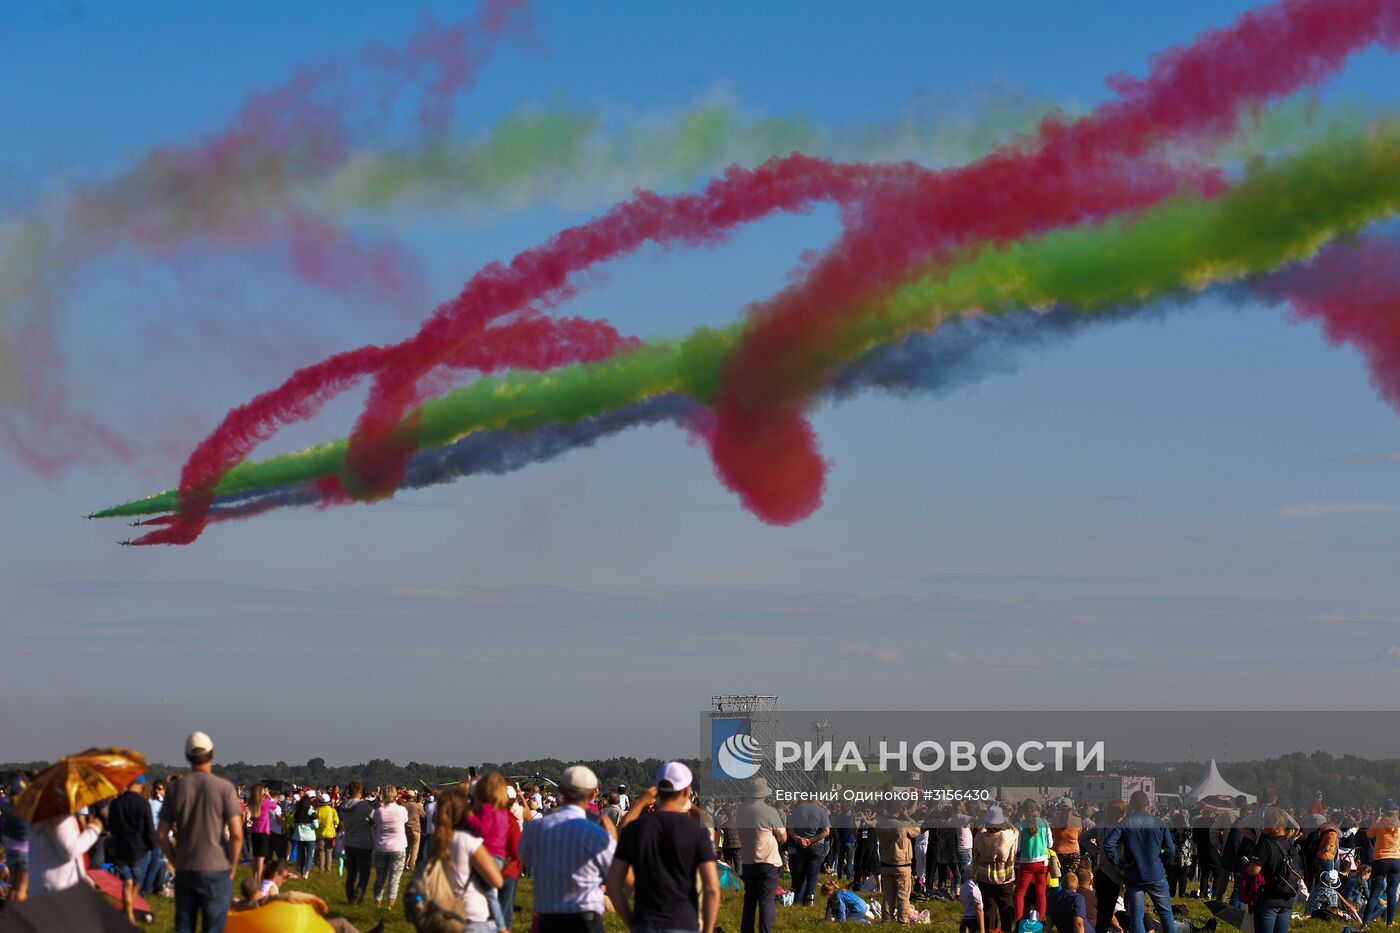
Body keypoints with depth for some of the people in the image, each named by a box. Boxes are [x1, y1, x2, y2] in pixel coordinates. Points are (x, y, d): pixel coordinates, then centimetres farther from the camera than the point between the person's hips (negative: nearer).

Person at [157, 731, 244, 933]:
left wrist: (176, 862, 12)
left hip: (185, 871, 3)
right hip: (216, 871, -3)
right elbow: (236, 834, -12)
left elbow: (161, 835, 3)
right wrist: (232, 867, 0)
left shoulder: (176, 788, 3)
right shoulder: (223, 788, -7)